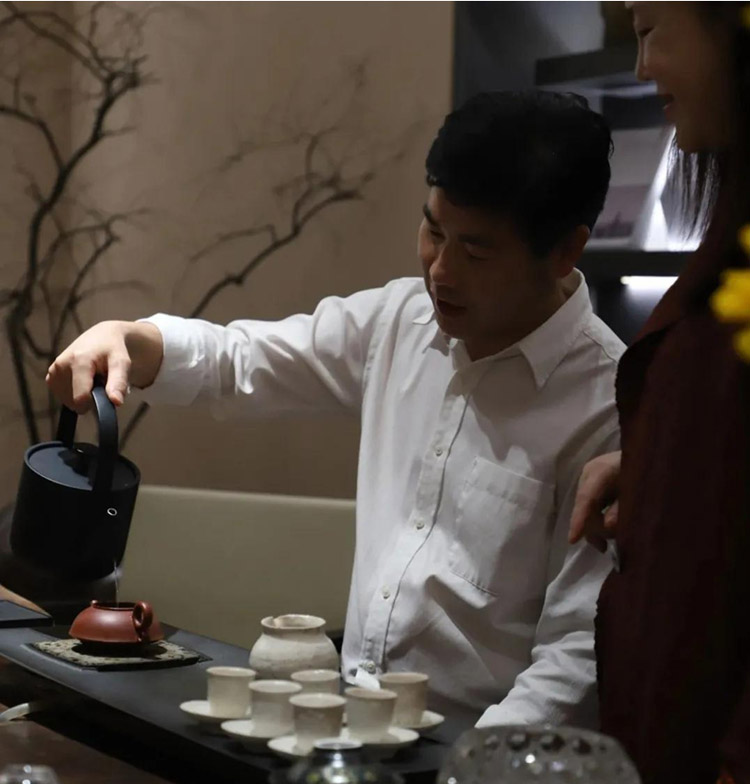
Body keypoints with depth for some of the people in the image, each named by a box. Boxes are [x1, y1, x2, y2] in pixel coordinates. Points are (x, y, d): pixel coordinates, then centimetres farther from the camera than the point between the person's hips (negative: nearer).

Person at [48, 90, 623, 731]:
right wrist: (124, 339, -2)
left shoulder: (607, 406, -14)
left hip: (481, 747, -5)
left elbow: (579, 652, -15)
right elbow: (235, 363, 17)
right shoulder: (400, 319, 6)